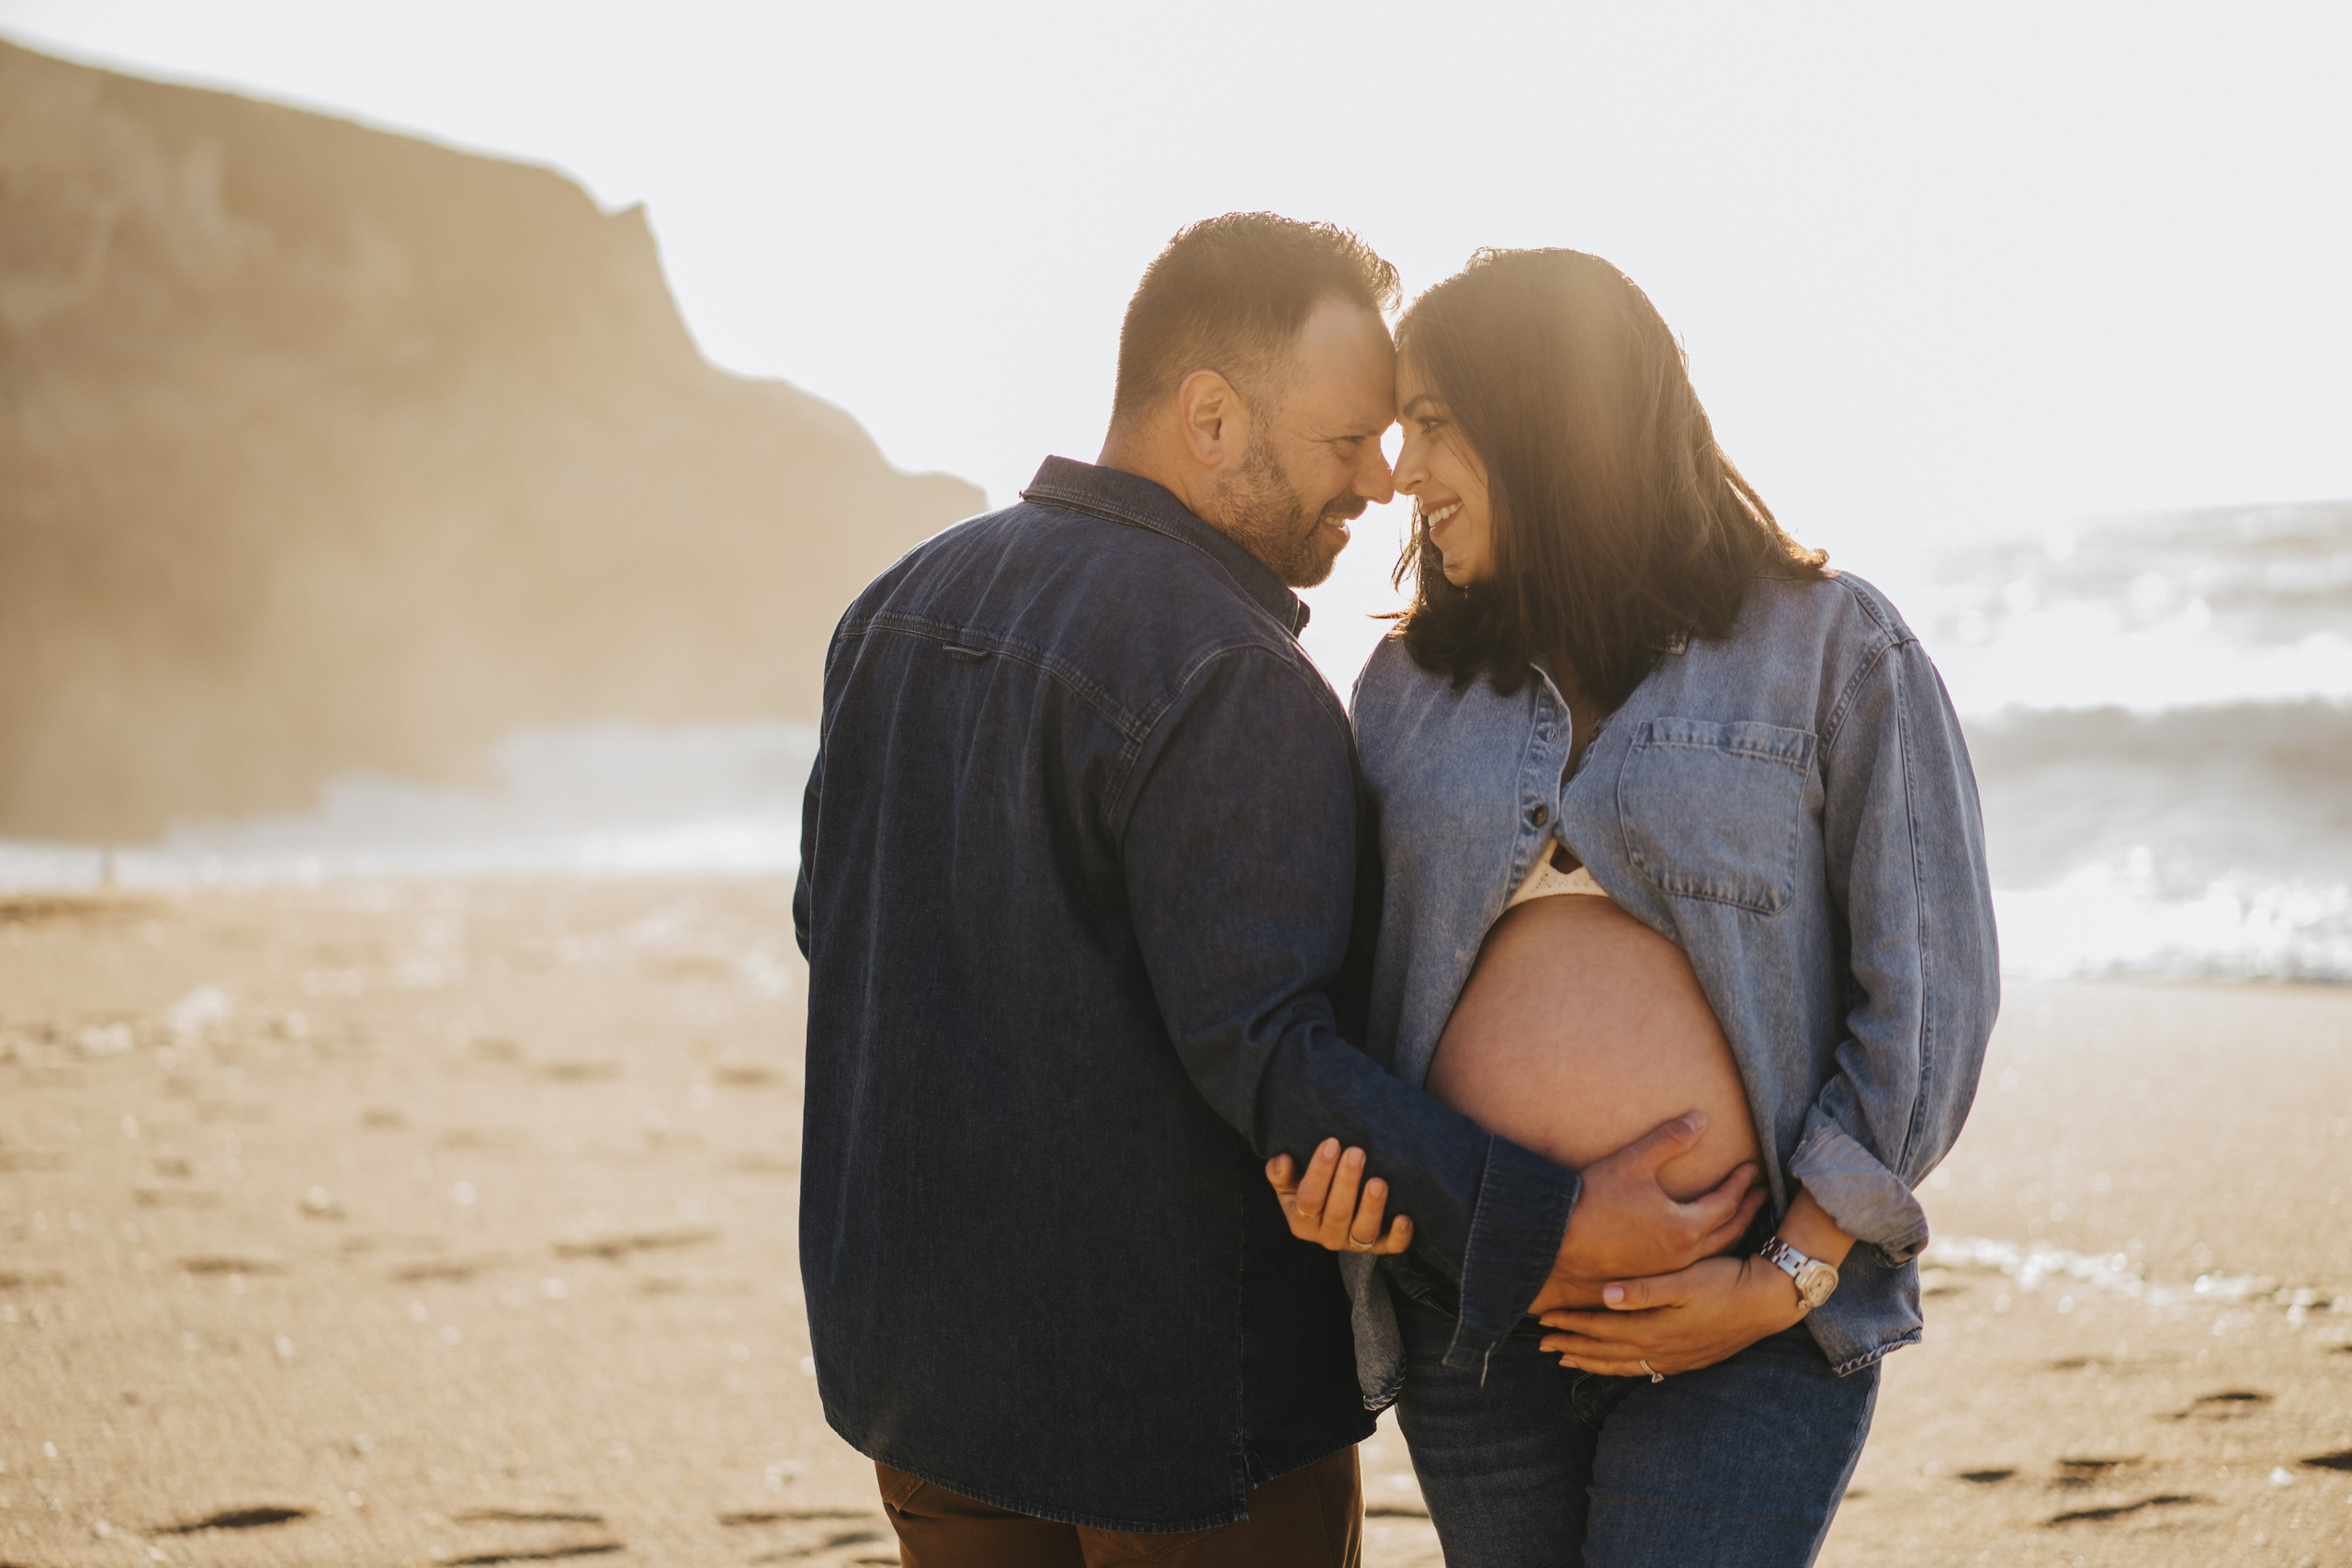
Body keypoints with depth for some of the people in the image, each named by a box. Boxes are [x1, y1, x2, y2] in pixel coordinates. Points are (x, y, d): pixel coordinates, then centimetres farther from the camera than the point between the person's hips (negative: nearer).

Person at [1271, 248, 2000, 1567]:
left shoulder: (1831, 649, 0)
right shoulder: (1409, 684, 12)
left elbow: (1929, 988, -3)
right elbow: (1346, 975, 15)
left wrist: (1784, 1282, -9)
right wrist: (1323, 1169, -6)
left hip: (1752, 1325, -4)